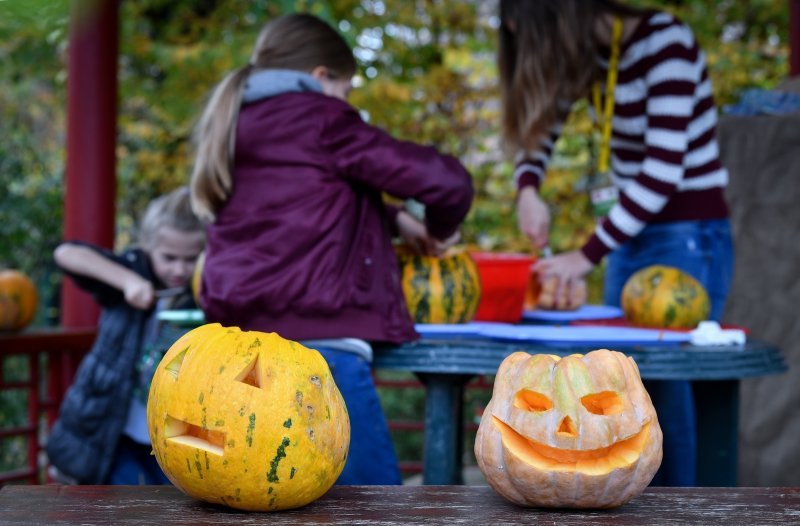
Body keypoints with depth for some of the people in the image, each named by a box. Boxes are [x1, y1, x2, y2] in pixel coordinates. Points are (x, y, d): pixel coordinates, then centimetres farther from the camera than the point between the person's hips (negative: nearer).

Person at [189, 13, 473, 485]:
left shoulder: (233, 126, 19)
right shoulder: (320, 120, -2)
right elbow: (445, 180, -7)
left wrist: (393, 220, 23)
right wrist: (440, 229, 13)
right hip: (315, 341, -8)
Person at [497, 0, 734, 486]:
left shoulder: (665, 44, -19)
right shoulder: (586, 50, 3)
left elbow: (661, 173, -24)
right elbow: (538, 125, 14)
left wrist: (587, 256, -21)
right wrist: (528, 190, -7)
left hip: (688, 235, -7)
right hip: (630, 235, 8)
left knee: (663, 385, -9)